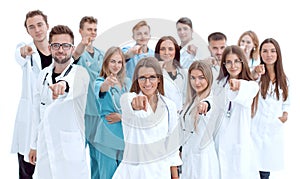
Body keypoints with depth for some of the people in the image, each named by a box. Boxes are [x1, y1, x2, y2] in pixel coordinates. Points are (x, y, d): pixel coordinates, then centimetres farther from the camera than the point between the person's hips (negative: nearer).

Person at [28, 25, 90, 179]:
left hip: (70, 148, -5)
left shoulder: (80, 73, -9)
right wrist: (34, 145, 16)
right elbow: (37, 112, 15)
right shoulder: (43, 74, 9)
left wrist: (64, 85, -57)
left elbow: (76, 86, -34)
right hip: (44, 148, 5)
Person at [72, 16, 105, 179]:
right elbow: (76, 54, -33)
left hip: (98, 109, 6)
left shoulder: (100, 54, 12)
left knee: (98, 152, 13)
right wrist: (83, 44, -53)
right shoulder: (80, 52, -7)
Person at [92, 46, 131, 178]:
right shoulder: (100, 81, -4)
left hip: (126, 136, 4)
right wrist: (107, 84, -52)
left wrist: (121, 116, -8)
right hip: (107, 137, -4)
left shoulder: (128, 82, 10)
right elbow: (100, 89, -30)